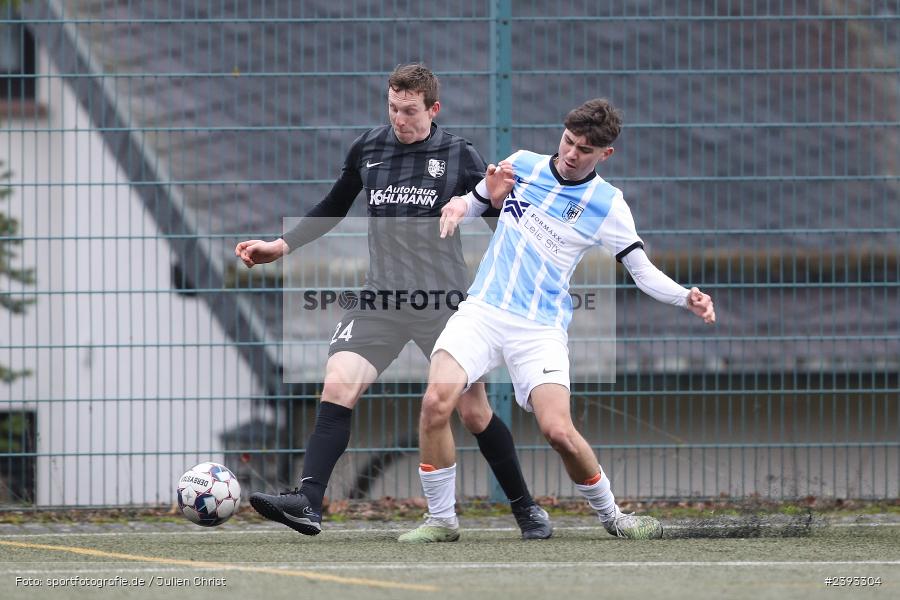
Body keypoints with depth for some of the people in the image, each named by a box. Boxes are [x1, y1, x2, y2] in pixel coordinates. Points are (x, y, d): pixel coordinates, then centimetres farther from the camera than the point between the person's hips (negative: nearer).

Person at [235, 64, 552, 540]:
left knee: (474, 412, 2)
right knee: (338, 384, -18)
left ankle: (526, 508, 21)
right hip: (381, 302, 2)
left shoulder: (459, 157, -1)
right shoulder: (367, 150, 7)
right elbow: (333, 209, 22)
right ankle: (307, 503, -24)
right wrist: (281, 246, 14)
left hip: (444, 303, -2)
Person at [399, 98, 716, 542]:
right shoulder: (521, 165, 7)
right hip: (483, 309, 2)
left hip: (541, 327, -2)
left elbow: (643, 271, 1)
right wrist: (461, 205, -1)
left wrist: (687, 298, -16)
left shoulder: (607, 205, -1)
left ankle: (610, 515, 9)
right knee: (437, 401, -21)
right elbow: (472, 203, 23)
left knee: (558, 430, -19)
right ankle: (440, 519, -6)